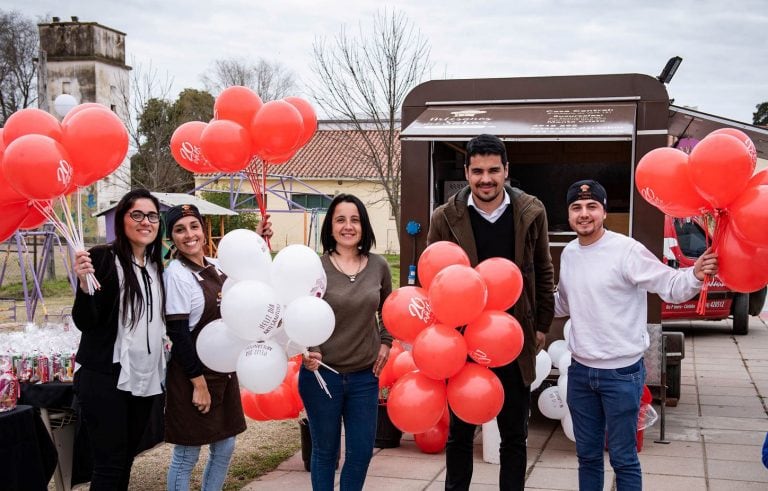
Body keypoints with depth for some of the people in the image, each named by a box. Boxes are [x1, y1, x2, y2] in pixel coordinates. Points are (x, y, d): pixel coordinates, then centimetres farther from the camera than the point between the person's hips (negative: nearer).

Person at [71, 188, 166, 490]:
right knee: (109, 466, -3)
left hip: (146, 379, 6)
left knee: (126, 461, 14)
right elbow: (84, 323, -15)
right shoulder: (102, 258, -10)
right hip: (106, 379, -6)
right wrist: (84, 285, -30)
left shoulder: (156, 266, 10)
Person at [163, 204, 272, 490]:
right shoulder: (177, 273, -15)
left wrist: (257, 241, 14)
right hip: (192, 375, -7)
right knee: (186, 456, 2)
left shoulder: (215, 266, 5)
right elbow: (177, 333, -18)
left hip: (223, 372, 7)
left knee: (224, 448, 15)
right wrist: (198, 383, -18)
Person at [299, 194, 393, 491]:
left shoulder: (379, 266, 0)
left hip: (365, 376, 3)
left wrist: (385, 342, 10)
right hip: (322, 374, -3)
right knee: (325, 450, 12)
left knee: (361, 452, 11)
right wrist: (307, 351, -23)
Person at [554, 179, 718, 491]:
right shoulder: (569, 254, 7)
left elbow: (671, 286, -18)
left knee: (623, 459, 6)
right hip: (579, 370, 6)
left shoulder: (626, 250, -15)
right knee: (587, 455, 19)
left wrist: (695, 274, -37)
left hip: (621, 373, -6)